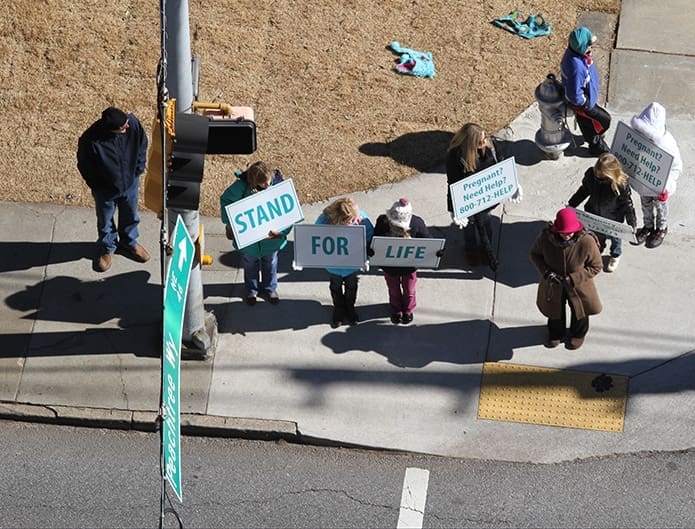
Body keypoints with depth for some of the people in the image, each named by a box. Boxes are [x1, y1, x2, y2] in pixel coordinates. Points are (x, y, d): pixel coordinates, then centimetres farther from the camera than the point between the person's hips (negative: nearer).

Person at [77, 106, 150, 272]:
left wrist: (139, 168, 0)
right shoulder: (90, 140, -38)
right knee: (105, 220, 22)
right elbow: (84, 166, -17)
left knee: (130, 215, 27)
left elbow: (142, 143, -6)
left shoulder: (133, 123, -29)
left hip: (130, 182, 3)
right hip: (105, 189, -3)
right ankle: (107, 248, 50)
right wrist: (96, 186, -6)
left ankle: (129, 242, 55)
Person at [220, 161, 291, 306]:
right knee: (250, 263, 24)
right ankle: (251, 290, 49)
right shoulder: (242, 186, -28)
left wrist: (280, 231, -33)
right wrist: (230, 223, -15)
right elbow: (225, 200, -11)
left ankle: (269, 288, 51)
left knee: (270, 262, 26)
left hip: (271, 238, 1)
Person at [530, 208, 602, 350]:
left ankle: (578, 334, 59)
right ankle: (556, 333, 60)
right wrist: (546, 272, -22)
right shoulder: (546, 237, -29)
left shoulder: (586, 242, -33)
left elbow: (595, 267, -18)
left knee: (579, 311, 27)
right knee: (554, 309, 28)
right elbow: (535, 254, -7)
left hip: (578, 284, -1)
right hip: (553, 284, 1)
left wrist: (573, 278, -26)